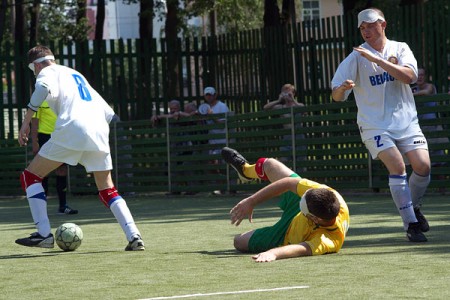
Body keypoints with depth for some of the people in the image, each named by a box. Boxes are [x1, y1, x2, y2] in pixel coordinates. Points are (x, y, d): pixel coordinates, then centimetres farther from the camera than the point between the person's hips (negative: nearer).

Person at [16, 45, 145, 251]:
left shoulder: (48, 72, 13)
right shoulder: (77, 75, 33)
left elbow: (43, 88, -14)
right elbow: (107, 113, 29)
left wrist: (26, 122, -10)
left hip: (71, 130, -6)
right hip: (99, 131, 6)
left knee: (30, 177, 8)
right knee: (107, 190, 17)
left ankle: (44, 234, -3)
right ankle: (134, 236, 0)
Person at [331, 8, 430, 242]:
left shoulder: (400, 49, 3)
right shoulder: (356, 58, -3)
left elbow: (409, 76, -17)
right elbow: (336, 96, -7)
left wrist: (377, 59, -24)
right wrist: (342, 88, -31)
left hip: (406, 122, 2)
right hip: (375, 125, -2)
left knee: (423, 165, -12)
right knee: (397, 166, -20)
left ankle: (414, 207, 18)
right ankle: (410, 224, -12)